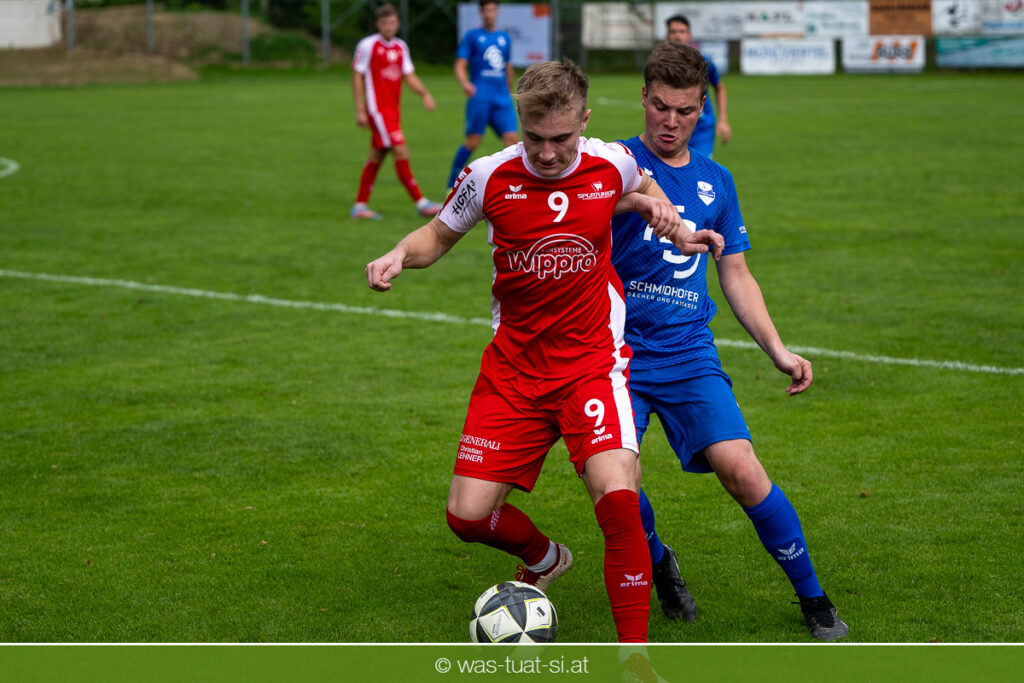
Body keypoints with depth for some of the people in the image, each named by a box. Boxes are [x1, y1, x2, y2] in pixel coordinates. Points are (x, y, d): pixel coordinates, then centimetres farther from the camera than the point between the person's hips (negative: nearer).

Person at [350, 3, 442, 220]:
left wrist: (425, 94, -2)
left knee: (377, 156, 9)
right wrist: (360, 110, -10)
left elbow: (409, 76, 16)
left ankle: (360, 206, 16)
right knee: (401, 152, -12)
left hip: (394, 110, 7)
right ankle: (421, 203, -10)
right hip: (377, 110, -7)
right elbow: (357, 76, -6)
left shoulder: (401, 46, 11)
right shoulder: (367, 45, -8)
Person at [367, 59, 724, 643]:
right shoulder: (490, 177, -9)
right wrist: (400, 255, -11)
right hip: (513, 370, 2)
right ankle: (545, 560, 33)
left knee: (618, 497, -24)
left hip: (593, 362, -2)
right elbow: (440, 234, 9)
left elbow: (644, 189, 21)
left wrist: (677, 230, 3)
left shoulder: (614, 163, -6)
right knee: (469, 516, -2)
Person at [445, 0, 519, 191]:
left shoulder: (504, 38, 19)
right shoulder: (472, 36, 5)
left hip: (502, 98, 5)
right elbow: (460, 66, -2)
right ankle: (452, 185, 2)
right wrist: (465, 83, -21)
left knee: (512, 139, -8)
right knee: (473, 141, -10)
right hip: (480, 96, -4)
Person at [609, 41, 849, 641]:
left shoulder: (715, 181, 13)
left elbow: (737, 275, 19)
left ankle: (813, 598, 2)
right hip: (617, 350, -2)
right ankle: (659, 565, 18)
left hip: (689, 352, 2)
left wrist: (778, 350, 8)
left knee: (739, 467, -15)